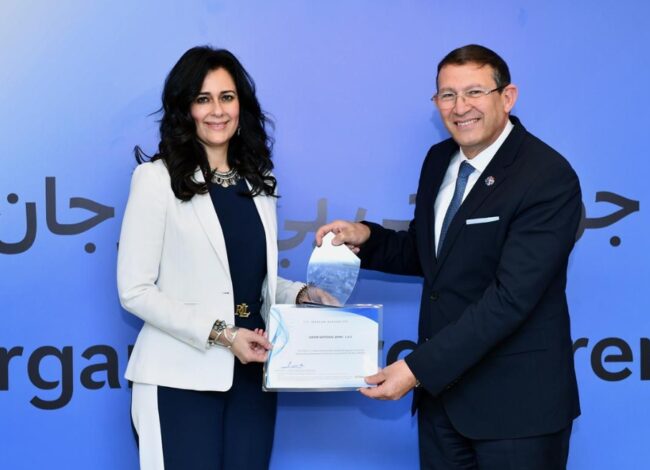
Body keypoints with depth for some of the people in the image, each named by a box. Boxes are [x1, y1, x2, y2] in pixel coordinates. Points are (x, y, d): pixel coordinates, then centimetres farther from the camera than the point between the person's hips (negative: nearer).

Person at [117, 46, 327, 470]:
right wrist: (220, 334, -16)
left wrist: (301, 294, -1)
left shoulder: (258, 181, 12)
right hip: (183, 377, -5)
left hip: (251, 372, 5)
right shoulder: (157, 179, -6)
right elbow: (135, 291, -10)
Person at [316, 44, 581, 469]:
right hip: (442, 388, 7)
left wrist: (418, 368, -25)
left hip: (515, 402, -6)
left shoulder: (549, 178, -18)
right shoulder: (440, 160, 6)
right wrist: (366, 239, -1)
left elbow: (510, 296, -24)